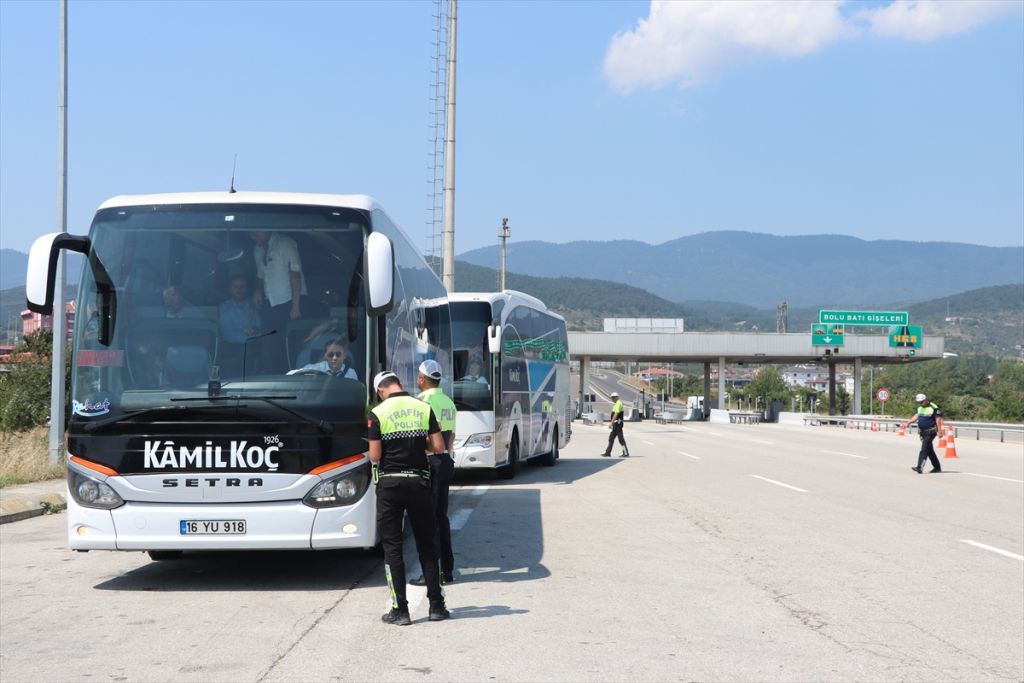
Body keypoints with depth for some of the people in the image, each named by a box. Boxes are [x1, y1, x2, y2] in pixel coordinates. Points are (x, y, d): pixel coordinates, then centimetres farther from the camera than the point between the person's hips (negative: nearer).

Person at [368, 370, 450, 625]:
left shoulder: (378, 413, -8)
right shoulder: (424, 408, 1)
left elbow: (374, 456, -11)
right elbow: (438, 446, -2)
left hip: (390, 484, -3)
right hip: (419, 482, 3)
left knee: (392, 547, 4)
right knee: (426, 545, 12)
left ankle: (400, 610, 2)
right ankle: (437, 605, 14)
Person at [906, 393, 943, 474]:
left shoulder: (934, 408, -12)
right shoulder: (920, 408, 11)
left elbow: (937, 420, -14)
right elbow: (917, 416, 22)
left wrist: (939, 431, -19)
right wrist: (909, 422, 10)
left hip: (930, 432, -8)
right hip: (922, 432, 8)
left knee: (924, 449, -14)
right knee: (929, 450, 14)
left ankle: (919, 467, -20)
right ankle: (937, 467, 24)